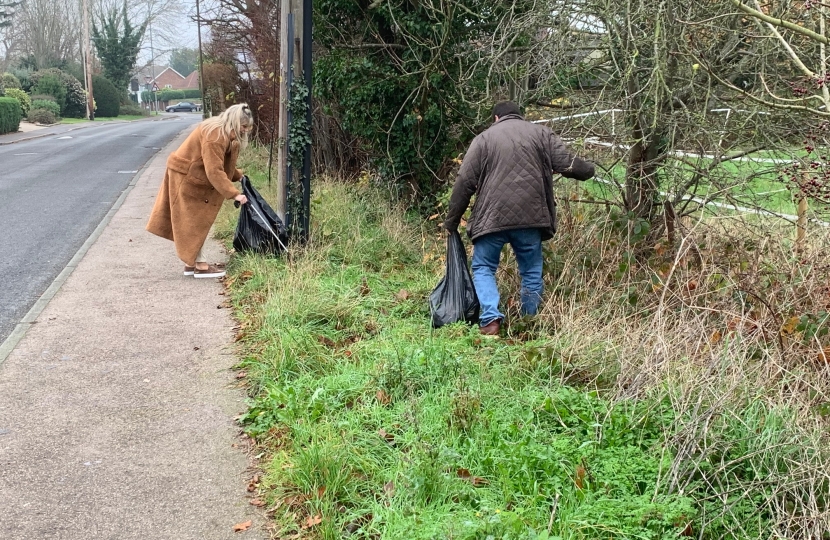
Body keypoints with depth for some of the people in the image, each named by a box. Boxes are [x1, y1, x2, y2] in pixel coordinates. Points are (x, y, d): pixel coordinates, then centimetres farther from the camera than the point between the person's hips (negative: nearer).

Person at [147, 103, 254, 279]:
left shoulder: (224, 133, 4)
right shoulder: (215, 136, -29)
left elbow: (222, 163, 17)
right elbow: (214, 171, -34)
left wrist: (238, 175, 4)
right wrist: (233, 193, -36)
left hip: (195, 178, 10)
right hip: (186, 177, -10)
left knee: (194, 222, 13)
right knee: (193, 222, -4)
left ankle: (192, 262, 19)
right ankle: (200, 266, 1)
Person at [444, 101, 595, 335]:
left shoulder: (484, 138, 9)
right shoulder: (541, 133, 12)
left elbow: (465, 182, 5)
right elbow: (567, 164, 5)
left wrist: (452, 220, 12)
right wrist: (589, 170, 27)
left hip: (492, 217, -1)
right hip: (530, 217, 1)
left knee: (483, 267, 12)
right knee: (531, 271, 15)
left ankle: (491, 318, -7)